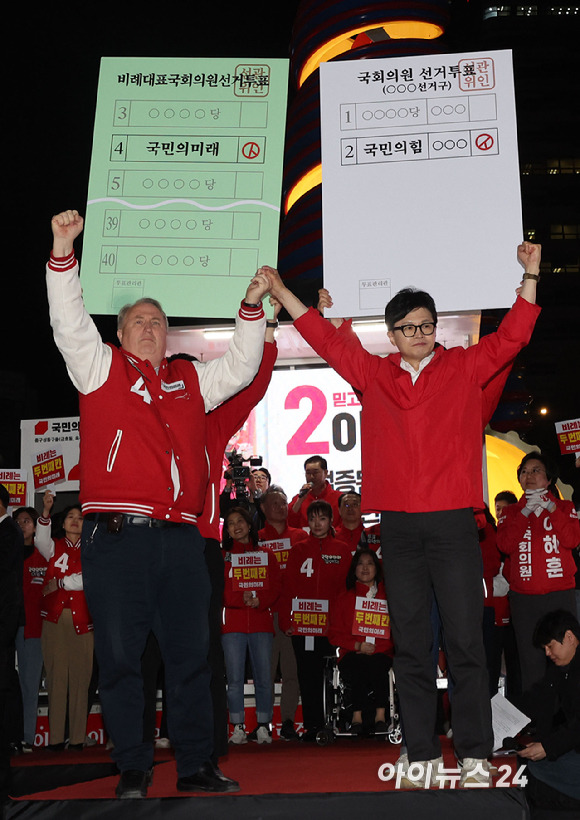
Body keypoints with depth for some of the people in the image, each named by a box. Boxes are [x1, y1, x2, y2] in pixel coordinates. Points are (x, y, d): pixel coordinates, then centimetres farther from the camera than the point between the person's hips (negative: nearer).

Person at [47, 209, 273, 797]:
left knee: (191, 654, 7)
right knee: (120, 655, 1)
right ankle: (132, 770, 14)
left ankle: (196, 767, 17)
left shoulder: (190, 380, 21)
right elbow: (70, 323, -3)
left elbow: (240, 368, 24)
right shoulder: (101, 368, 9)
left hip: (180, 538, 4)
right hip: (116, 534, -3)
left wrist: (252, 308, 15)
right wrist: (63, 253, -14)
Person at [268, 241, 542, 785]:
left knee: (466, 641, -2)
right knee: (409, 646, 7)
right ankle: (422, 757, 15)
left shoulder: (464, 368, 8)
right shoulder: (373, 375, 12)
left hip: (453, 523, -2)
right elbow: (327, 341, 16)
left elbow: (510, 337, 3)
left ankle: (474, 756, 6)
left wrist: (529, 277, -7)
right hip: (398, 527, 2)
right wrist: (281, 292, 16)